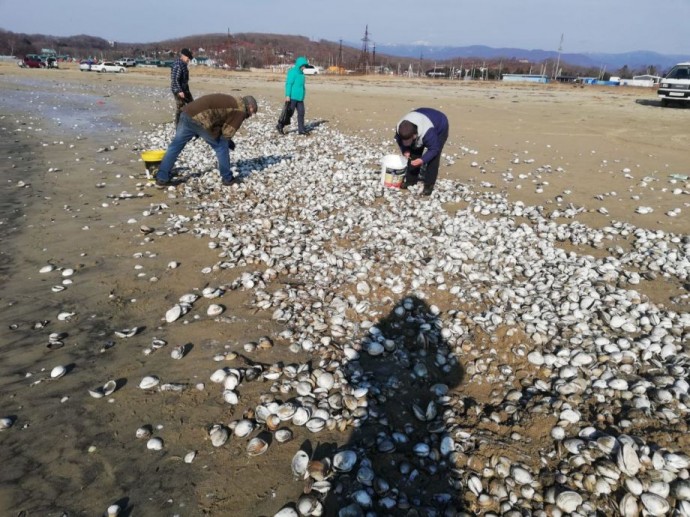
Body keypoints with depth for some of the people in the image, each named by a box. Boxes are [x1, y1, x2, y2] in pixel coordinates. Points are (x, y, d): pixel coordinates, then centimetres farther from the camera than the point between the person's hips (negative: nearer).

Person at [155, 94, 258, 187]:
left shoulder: (231, 101, 30)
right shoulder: (240, 111, 4)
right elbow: (227, 132, -2)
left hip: (187, 113, 9)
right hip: (201, 121, -8)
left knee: (175, 146, 13)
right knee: (221, 147, 10)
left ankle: (162, 178, 17)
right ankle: (228, 179, 20)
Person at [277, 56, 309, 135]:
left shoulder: (301, 73, 14)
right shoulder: (292, 72, -11)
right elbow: (288, 84, -15)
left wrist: (302, 96, 22)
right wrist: (287, 95, -20)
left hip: (300, 98, 8)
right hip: (292, 97, -8)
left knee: (301, 113, 3)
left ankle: (301, 130, 7)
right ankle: (280, 126, 14)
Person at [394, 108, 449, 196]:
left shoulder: (427, 132, -47)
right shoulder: (399, 128, -31)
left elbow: (434, 149, -33)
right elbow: (398, 139, -9)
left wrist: (422, 159, -44)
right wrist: (405, 150, -25)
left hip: (439, 128, -5)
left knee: (433, 158, -16)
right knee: (413, 153, -1)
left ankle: (429, 185, -9)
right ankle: (411, 180, 12)